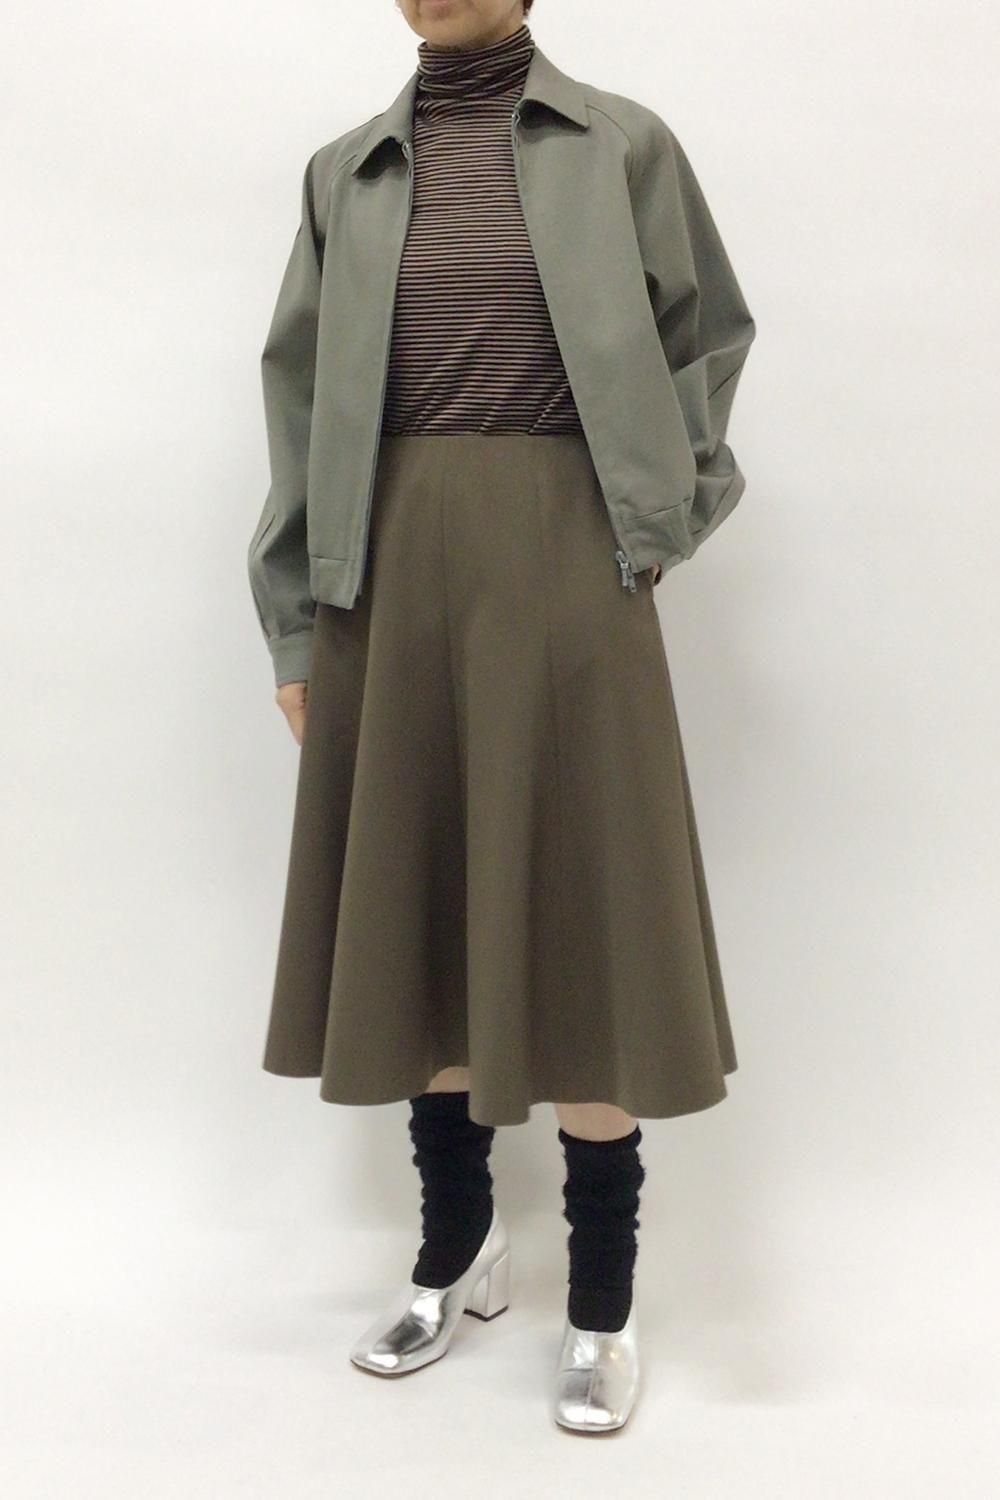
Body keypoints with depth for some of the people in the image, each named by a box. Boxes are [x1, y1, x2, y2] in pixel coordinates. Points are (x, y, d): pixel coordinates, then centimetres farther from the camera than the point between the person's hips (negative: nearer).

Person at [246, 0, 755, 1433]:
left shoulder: (622, 144, 6)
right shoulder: (347, 173, 12)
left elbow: (708, 340, 12)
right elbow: (303, 397, 10)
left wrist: (657, 527, 2)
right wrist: (298, 624, 5)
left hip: (565, 567, -3)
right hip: (393, 573, 3)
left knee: (583, 911, -1)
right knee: (415, 912, 8)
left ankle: (604, 1304, 14)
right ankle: (458, 1247, 27)